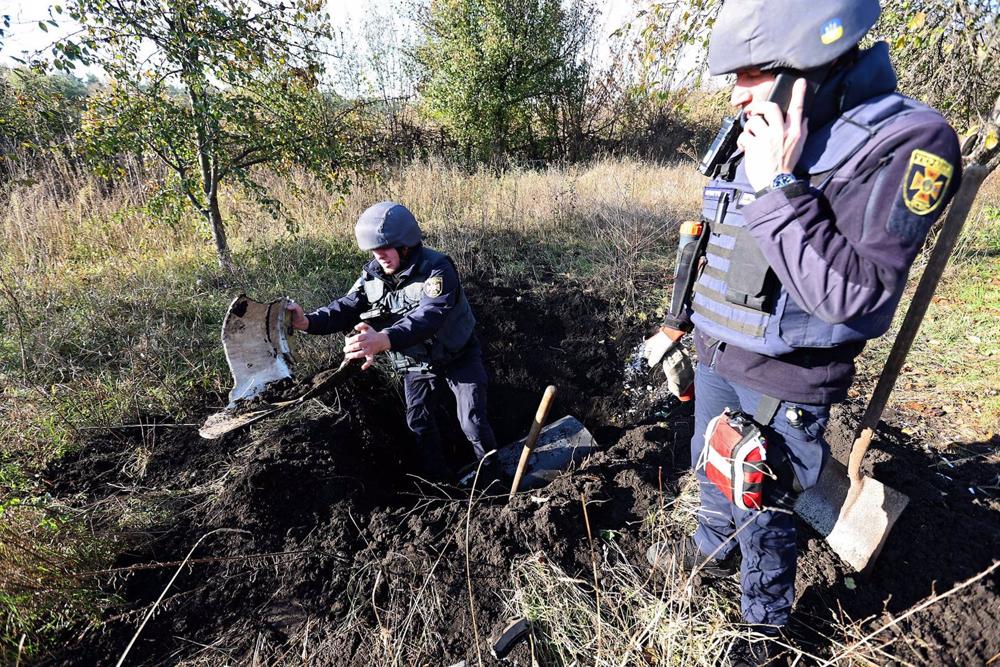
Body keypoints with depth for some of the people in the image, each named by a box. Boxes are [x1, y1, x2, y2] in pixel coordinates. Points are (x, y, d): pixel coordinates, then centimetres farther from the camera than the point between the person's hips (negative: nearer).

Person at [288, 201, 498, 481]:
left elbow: (427, 317, -45)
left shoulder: (437, 268, -30)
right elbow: (347, 306, -15)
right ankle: (436, 477, 34)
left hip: (458, 357, -5)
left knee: (473, 423, -3)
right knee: (418, 423, 13)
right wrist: (308, 321, -34)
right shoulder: (372, 274, -9)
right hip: (417, 363, 6)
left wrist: (384, 340, -61)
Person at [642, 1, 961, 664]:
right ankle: (714, 549, 55)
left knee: (762, 511, 11)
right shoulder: (755, 140, 2)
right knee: (711, 469, 26)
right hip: (714, 360, 7)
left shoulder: (905, 144, -19)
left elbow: (852, 294, -28)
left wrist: (779, 188, -30)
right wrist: (676, 324, 15)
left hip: (783, 386, -7)